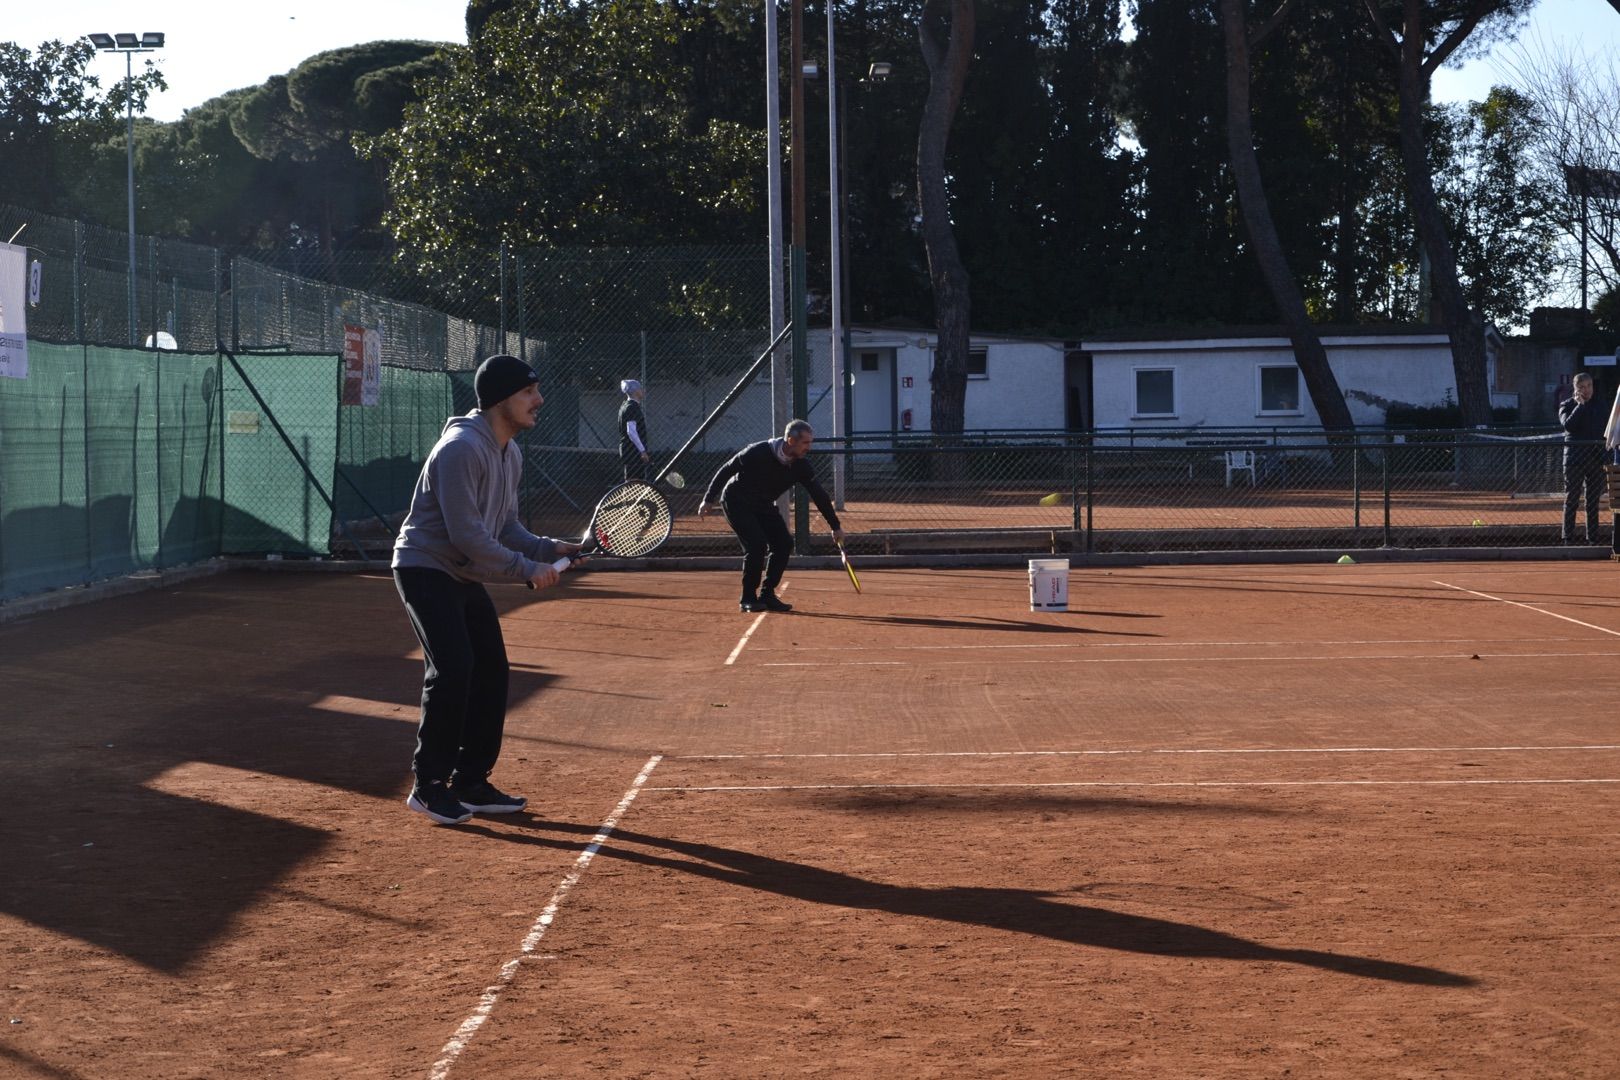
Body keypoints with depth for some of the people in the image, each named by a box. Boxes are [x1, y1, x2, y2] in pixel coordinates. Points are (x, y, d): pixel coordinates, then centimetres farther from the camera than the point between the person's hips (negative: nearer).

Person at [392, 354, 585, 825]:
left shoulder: (511, 455, 8)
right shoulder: (461, 449, -23)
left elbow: (505, 528, 14)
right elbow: (468, 536, -26)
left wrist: (549, 548, -4)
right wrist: (528, 569, -20)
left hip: (465, 575, 10)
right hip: (425, 569, -10)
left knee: (491, 670, 6)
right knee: (452, 669, -19)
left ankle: (471, 782, 15)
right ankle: (429, 786, -9)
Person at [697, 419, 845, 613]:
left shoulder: (800, 465, -12)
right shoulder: (758, 453, -28)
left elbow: (819, 494, -5)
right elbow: (727, 470, -18)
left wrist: (835, 526, -5)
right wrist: (708, 499, -16)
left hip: (764, 506, 6)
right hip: (737, 502, -6)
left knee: (784, 543, -7)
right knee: (757, 544, -21)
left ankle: (767, 595, 5)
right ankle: (748, 599, -9)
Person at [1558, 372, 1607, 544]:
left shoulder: (1600, 407, 12)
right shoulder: (1567, 405, 1)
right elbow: (1568, 425, -18)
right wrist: (1580, 405, -14)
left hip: (1596, 458, 4)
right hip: (1575, 458, -4)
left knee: (1593, 501, 7)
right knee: (1571, 500, -2)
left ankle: (1592, 537, 12)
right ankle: (1568, 538, 0)